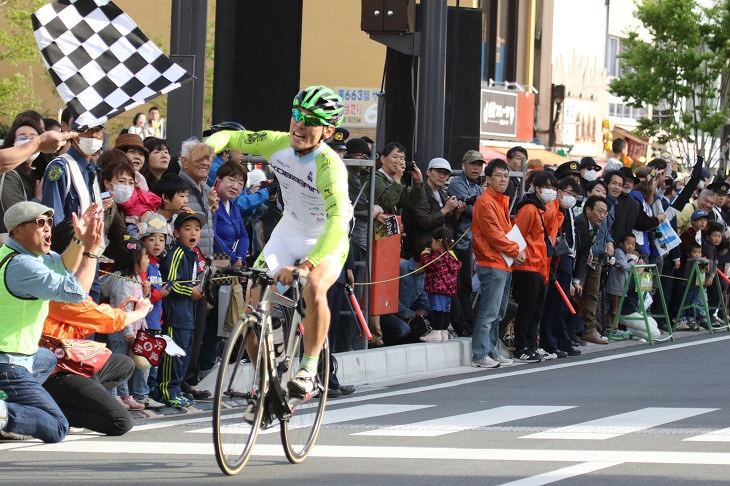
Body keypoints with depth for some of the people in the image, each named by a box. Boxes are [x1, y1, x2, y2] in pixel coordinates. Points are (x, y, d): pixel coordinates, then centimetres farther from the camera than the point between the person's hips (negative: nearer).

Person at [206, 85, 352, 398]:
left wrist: (307, 265, -58)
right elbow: (229, 137, -1)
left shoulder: (329, 166, -32)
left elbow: (338, 222, -46)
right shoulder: (279, 144, -15)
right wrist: (208, 147, -26)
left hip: (326, 243, -5)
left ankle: (309, 369, -18)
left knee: (314, 290, -36)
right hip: (288, 233, 5)